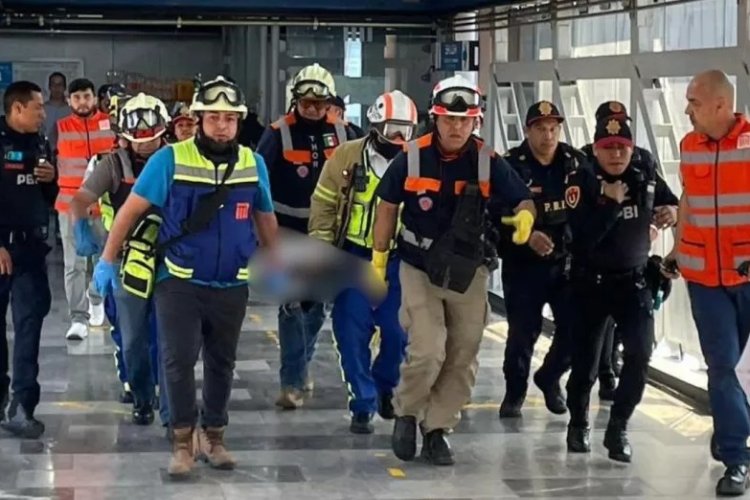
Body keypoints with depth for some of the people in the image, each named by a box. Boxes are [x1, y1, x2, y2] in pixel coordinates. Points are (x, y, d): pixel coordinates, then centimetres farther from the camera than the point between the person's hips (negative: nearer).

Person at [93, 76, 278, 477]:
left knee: (221, 364, 13)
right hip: (179, 281, -3)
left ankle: (213, 436, 28)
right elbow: (131, 209, -5)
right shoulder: (170, 159, -10)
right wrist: (107, 260, -5)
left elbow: (265, 218, 14)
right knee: (179, 360, -6)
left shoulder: (253, 164, 1)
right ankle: (183, 440, 7)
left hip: (231, 286, 3)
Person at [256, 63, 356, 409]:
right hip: (289, 233, -4)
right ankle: (293, 380, -4)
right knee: (292, 306, -7)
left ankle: (300, 364, 35)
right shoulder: (278, 134, -9)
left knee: (317, 304, 15)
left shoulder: (342, 133, 3)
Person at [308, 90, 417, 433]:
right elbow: (324, 203, 2)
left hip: (397, 262, 1)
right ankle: (363, 404, 12)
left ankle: (384, 386, 30)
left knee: (398, 334, 2)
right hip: (353, 259, -1)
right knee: (353, 336, 0)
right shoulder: (347, 156, -2)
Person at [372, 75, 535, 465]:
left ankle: (436, 430, 24)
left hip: (469, 272, 3)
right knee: (427, 352, -15)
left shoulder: (488, 162, -7)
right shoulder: (411, 158, -9)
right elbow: (387, 207, 3)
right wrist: (379, 255, 6)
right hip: (419, 269, -3)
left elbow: (523, 200, -3)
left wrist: (525, 216, -26)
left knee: (462, 360, 7)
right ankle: (406, 412, 13)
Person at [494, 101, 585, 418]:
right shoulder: (510, 166, -9)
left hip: (568, 261, 3)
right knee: (523, 332, -1)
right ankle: (515, 391, 22)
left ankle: (549, 378, 27)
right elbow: (497, 216, -14)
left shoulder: (577, 162, 1)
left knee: (575, 328, 0)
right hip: (523, 264, -3)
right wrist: (526, 237, -24)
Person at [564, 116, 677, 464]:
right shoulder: (581, 183, -13)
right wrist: (611, 203, -27)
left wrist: (674, 213, -10)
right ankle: (579, 424, 31)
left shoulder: (647, 180, -2)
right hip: (591, 282, -2)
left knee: (640, 352, -15)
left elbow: (676, 208, 13)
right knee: (585, 359, 4)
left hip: (634, 280, 2)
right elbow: (583, 237, -24)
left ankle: (618, 428, 1)